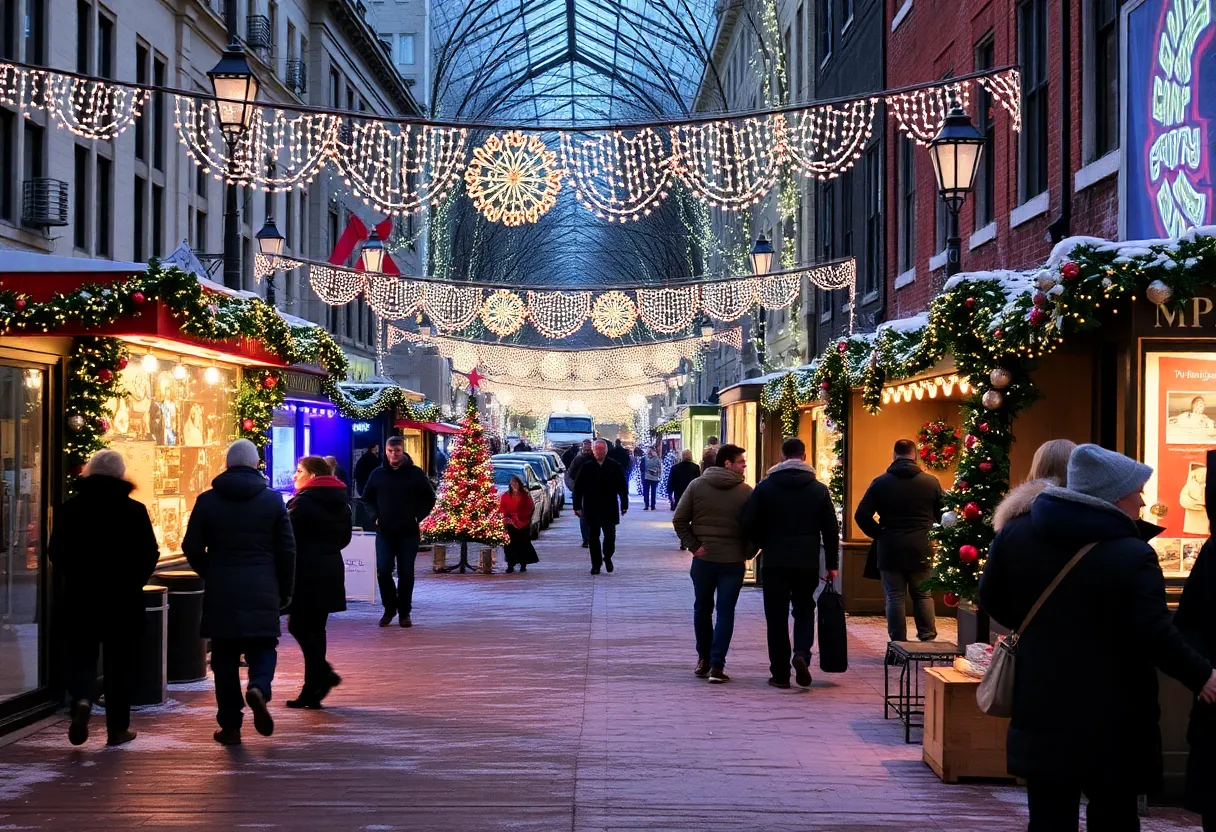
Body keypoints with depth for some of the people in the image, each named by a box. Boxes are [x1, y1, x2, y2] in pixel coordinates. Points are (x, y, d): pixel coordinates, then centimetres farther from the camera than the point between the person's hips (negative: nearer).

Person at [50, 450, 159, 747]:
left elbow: (56, 555, 1)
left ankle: (82, 700, -19)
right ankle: (117, 727, 12)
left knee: (81, 656, 10)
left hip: (79, 599, 1)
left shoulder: (70, 509, -2)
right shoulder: (134, 511, -6)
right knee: (120, 663, 9)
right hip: (124, 600, -1)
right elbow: (150, 555, -4)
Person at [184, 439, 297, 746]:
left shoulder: (207, 501, 1)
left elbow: (192, 548, 2)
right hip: (263, 592, 0)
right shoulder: (273, 500, 2)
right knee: (263, 647, 11)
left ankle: (230, 725, 8)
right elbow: (287, 550, 2)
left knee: (225, 657, 7)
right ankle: (259, 687, -20)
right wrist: (284, 592, 12)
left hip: (221, 592, 0)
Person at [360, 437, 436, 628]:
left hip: (408, 533, -1)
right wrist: (374, 516, -1)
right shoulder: (377, 474, 5)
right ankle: (389, 608, 14)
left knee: (406, 573, 3)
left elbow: (429, 498, 6)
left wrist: (418, 516, -6)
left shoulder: (416, 474, 1)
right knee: (383, 571, -5)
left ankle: (405, 612, 13)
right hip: (384, 532, 1)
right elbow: (367, 498, 14)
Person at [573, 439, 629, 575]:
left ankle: (607, 557, 24)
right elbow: (578, 488, 3)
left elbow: (622, 487, 5)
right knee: (593, 538, 5)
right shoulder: (586, 467, 2)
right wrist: (577, 506, -1)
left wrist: (624, 505, 3)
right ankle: (596, 564, 14)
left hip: (609, 509, 0)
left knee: (610, 536, -1)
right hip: (591, 510, 1)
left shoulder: (614, 467, 2)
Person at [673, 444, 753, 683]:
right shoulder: (746, 492, -6)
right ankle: (717, 665, -5)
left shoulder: (696, 485, 0)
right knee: (725, 613, 3)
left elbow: (679, 519, -4)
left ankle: (703, 660, 24)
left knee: (702, 610, 17)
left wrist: (693, 545, -2)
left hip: (703, 559, 2)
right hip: (733, 561, -2)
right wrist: (747, 553, 4)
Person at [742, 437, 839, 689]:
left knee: (777, 617, 5)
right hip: (808, 563, 1)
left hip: (774, 563, -1)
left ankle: (780, 673, 5)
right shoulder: (819, 489, 1)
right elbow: (831, 530, 3)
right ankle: (802, 654, -9)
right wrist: (832, 564, 11)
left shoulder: (765, 487, -2)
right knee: (804, 611, 15)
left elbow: (749, 525, -3)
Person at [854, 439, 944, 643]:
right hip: (921, 549, 1)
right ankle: (928, 641, 8)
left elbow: (861, 516, -8)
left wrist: (880, 534, 4)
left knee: (895, 597, 4)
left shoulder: (880, 483, -3)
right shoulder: (931, 482, -1)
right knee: (923, 595, 11)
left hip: (890, 549, -1)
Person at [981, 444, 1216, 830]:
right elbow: (1155, 634, -21)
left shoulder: (1015, 533, 0)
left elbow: (993, 600, 8)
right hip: (1112, 724, -4)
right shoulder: (1133, 556, -18)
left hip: (1041, 715, 4)